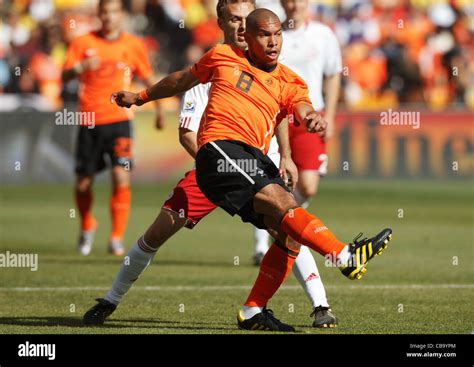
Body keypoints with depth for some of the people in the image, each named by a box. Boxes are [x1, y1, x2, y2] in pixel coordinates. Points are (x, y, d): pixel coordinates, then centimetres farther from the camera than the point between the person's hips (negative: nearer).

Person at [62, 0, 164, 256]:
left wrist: (159, 109, 16)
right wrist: (81, 67, -28)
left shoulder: (133, 45, 4)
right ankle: (87, 226, 35)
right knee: (83, 183, 7)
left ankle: (117, 238, -8)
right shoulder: (83, 43, 1)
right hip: (89, 121, 1)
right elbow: (65, 75, -8)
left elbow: (148, 78, 16)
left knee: (121, 178, -16)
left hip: (119, 121, -1)